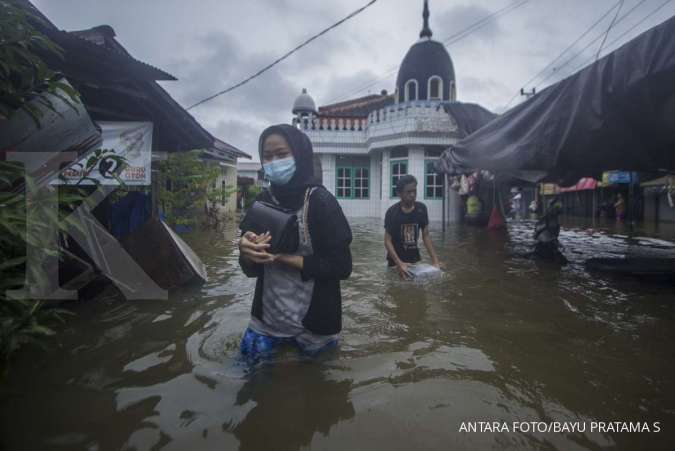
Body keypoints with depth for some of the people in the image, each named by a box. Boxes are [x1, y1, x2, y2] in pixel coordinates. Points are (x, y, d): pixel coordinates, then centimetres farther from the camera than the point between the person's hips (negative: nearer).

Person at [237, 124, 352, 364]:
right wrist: (246, 252, -20)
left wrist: (283, 257, -23)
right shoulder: (263, 200, -1)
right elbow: (252, 269, 2)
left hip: (312, 319, -4)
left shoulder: (320, 201, -16)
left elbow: (341, 266, -19)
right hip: (268, 316, 4)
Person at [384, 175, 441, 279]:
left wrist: (435, 260, -12)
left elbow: (426, 236, -2)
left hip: (414, 258, 3)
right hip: (396, 259, -3)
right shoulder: (392, 212, -17)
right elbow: (387, 241, -18)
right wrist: (399, 263, -32)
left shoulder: (421, 209, -6)